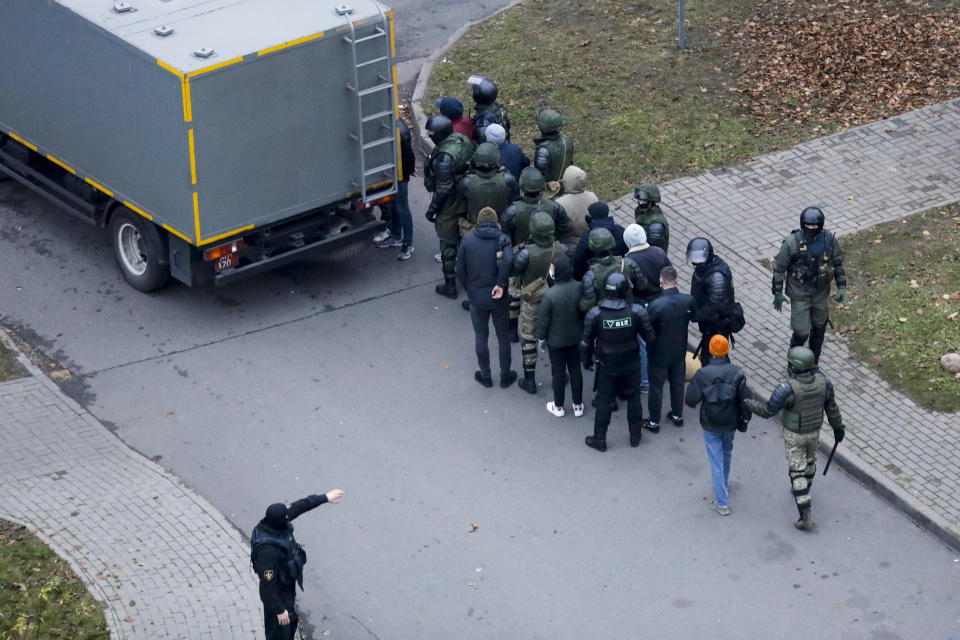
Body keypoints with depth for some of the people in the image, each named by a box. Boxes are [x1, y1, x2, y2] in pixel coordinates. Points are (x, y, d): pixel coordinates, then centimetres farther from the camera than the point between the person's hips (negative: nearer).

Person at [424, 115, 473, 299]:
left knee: (448, 244, 7)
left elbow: (443, 189, -26)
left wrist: (432, 209, -13)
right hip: (467, 199, 8)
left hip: (450, 204, -8)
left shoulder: (444, 157, -32)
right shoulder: (463, 140, -7)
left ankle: (450, 286, 18)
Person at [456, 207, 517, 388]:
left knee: (481, 337, 16)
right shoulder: (502, 239, -10)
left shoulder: (467, 241, -5)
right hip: (498, 298, -1)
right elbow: (508, 260, -30)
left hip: (476, 298, 1)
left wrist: (469, 290, 11)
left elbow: (460, 271, -3)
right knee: (503, 337, 16)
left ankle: (485, 376, 26)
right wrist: (501, 284, -22)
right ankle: (505, 376, 26)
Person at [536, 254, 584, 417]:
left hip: (556, 341, -4)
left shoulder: (550, 295, -29)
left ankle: (558, 407, 28)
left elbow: (543, 320, -18)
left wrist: (541, 338, 0)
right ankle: (578, 406, 29)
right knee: (575, 370, 17)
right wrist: (582, 332, 14)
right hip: (576, 338, 4)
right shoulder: (579, 288, -16)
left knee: (558, 372, 13)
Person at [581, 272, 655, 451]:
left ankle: (600, 439, 26)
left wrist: (587, 361, 8)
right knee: (634, 399, 20)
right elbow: (650, 338, -10)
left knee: (604, 401, 15)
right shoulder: (637, 312, -21)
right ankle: (635, 436, 35)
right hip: (632, 364, 1)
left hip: (607, 366, -1)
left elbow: (587, 342, -10)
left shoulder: (594, 314, -21)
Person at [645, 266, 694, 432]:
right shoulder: (688, 300, -17)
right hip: (679, 352, 4)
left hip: (659, 354, -4)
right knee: (678, 383, 25)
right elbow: (693, 317, 2)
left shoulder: (655, 305, -31)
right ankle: (677, 415, 43)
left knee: (656, 388, 15)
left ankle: (654, 422, 30)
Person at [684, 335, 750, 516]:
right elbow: (744, 400, -10)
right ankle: (724, 484, 50)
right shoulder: (737, 373, -16)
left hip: (710, 424, -2)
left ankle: (722, 503, 10)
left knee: (716, 460, 7)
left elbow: (691, 400, -13)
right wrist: (744, 420, 7)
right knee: (727, 452, 29)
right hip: (730, 422, 2)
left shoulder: (702, 374, -19)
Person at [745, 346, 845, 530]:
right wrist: (838, 427, 11)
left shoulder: (787, 388, -34)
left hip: (794, 434, -5)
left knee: (797, 472, 6)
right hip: (814, 431, 5)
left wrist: (746, 403, -9)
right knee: (809, 460, 30)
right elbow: (831, 407, -4)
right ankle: (803, 492, 57)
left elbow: (767, 410, -24)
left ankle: (806, 516, 7)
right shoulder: (822, 381, -18)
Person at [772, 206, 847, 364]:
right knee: (801, 332, -2)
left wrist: (841, 287, 1)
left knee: (819, 328, 17)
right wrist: (777, 293, -9)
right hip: (799, 295, -4)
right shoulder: (792, 243, -21)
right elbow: (779, 268, -11)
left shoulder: (829, 240, -12)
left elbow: (838, 263, 4)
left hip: (821, 294, 4)